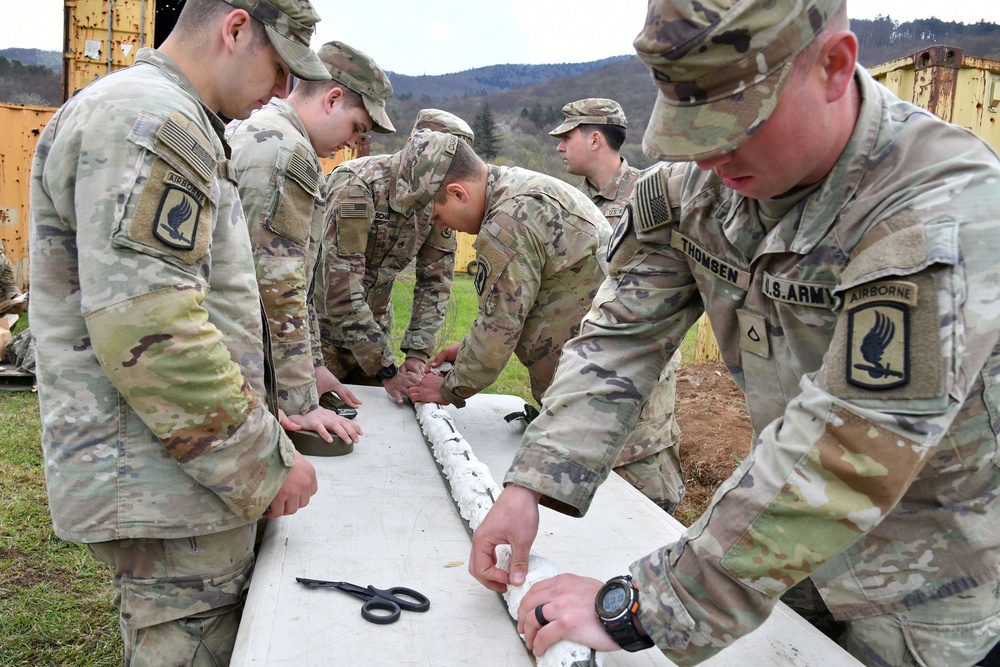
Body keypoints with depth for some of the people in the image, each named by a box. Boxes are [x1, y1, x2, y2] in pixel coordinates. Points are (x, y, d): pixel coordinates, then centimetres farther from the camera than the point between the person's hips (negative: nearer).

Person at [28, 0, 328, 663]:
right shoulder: (147, 118, -17)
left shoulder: (171, 122, 18)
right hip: (167, 485, -11)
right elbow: (146, 330, -26)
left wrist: (253, 406, 22)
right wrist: (266, 465, -19)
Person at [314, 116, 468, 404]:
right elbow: (341, 289, -31)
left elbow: (436, 279, -4)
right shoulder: (357, 186, -28)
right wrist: (386, 371, -30)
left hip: (373, 322, 5)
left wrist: (417, 354, -14)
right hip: (323, 313, -5)